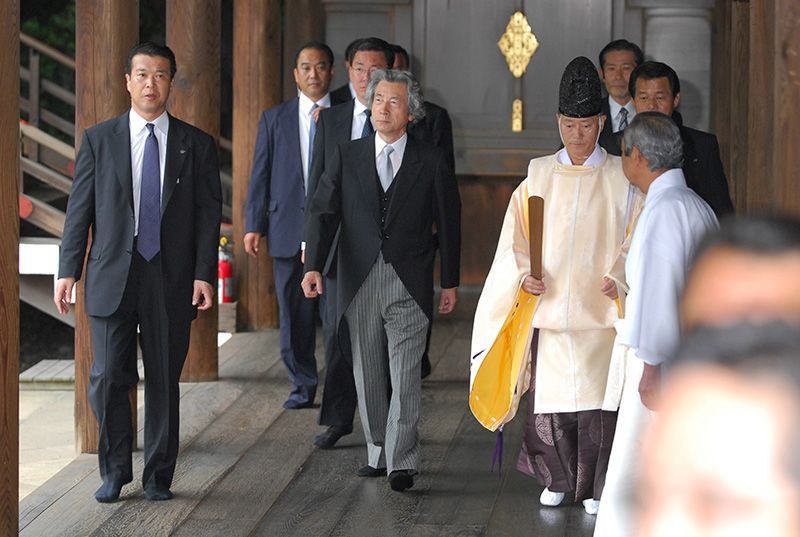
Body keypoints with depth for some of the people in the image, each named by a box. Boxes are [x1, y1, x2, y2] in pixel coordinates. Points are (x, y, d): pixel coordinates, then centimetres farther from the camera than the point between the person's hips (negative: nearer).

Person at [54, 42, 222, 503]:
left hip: (172, 281, 0)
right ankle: (114, 472, 14)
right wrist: (69, 270, -1)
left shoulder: (197, 145, 6)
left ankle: (158, 476, 17)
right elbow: (80, 209, 5)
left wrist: (204, 274, -6)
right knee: (109, 379, -3)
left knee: (164, 382, 5)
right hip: (112, 277, 0)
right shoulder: (100, 140, 6)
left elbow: (209, 214, 4)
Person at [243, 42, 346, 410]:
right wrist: (254, 225, 2)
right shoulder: (274, 119, 11)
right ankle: (303, 385, 15)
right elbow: (261, 175, 8)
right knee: (295, 314, 5)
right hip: (290, 229, 1)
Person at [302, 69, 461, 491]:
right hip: (360, 281, 3)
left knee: (405, 374, -8)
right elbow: (323, 211, -1)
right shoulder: (347, 157, 6)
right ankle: (378, 453, 22)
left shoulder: (431, 163, 2)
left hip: (409, 283, -2)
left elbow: (448, 223, 6)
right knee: (368, 375, 10)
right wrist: (313, 265, -14)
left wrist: (450, 282, 6)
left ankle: (401, 462, -5)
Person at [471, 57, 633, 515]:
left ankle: (597, 486, 10)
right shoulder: (539, 176, 7)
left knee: (597, 398, -3)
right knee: (549, 396, 3)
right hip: (549, 304, 2)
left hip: (599, 307, -2)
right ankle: (558, 480, 20)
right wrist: (525, 273, -9)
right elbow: (517, 235, 9)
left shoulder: (621, 178, 1)